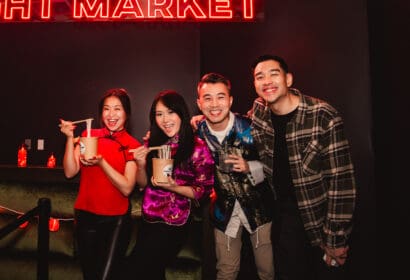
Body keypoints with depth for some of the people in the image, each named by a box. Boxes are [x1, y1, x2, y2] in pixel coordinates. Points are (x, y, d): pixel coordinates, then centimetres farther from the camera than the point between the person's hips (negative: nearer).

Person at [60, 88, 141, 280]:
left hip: (116, 220, -3)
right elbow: (70, 172, -5)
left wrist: (101, 162, -24)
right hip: (86, 216, 3)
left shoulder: (132, 146, -7)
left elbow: (126, 188, -14)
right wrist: (70, 138, -14)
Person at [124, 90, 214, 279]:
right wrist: (141, 164, -12)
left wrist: (174, 187, -24)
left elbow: (204, 190, -10)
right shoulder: (154, 143, 1)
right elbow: (143, 183, 8)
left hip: (173, 224, -5)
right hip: (148, 220, 6)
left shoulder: (197, 147, -14)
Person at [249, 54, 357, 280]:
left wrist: (337, 239, -16)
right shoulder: (258, 111, -5)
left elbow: (341, 180, -18)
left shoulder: (324, 116, -20)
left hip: (321, 218, -4)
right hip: (283, 216, 4)